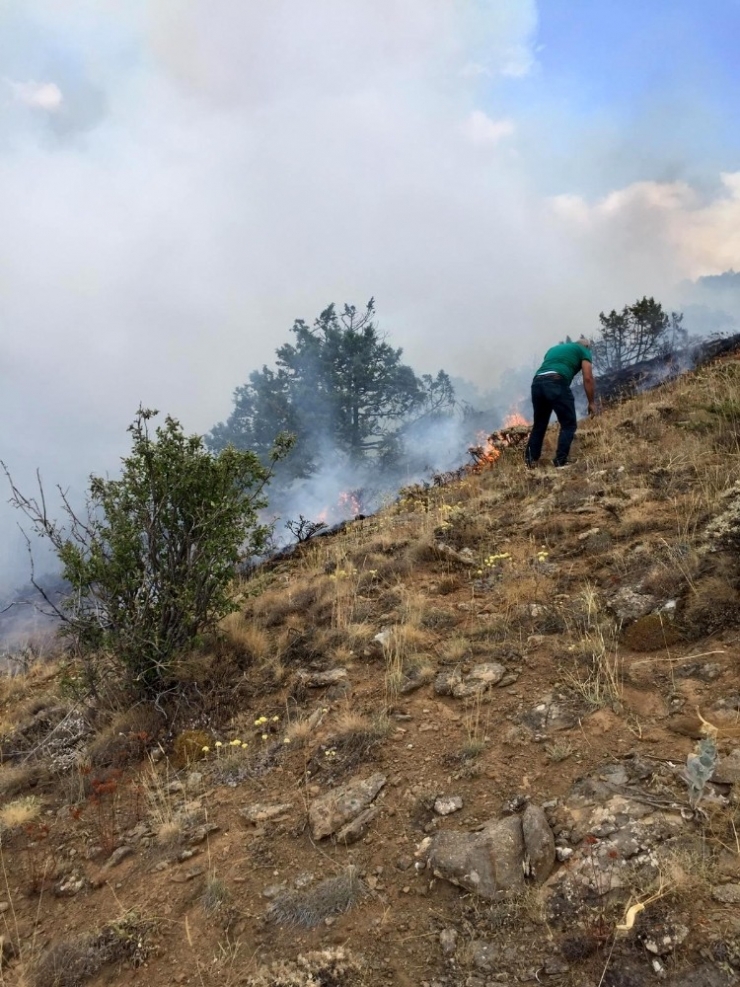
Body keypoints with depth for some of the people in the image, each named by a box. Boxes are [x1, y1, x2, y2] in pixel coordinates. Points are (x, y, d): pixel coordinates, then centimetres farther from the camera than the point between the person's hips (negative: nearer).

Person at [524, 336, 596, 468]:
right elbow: (588, 378, 9)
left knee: (539, 424, 19)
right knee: (569, 424, 5)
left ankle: (531, 459, 18)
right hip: (557, 383, -6)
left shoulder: (554, 348, 37)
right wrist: (592, 402, 15)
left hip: (537, 383, 6)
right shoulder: (584, 351, 20)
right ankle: (560, 461, -3)